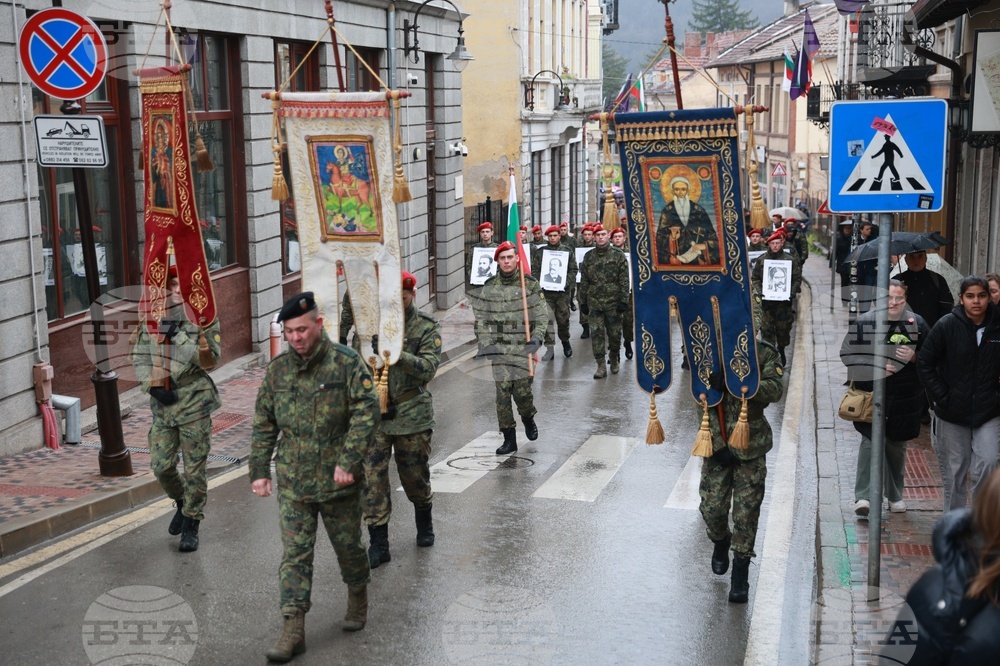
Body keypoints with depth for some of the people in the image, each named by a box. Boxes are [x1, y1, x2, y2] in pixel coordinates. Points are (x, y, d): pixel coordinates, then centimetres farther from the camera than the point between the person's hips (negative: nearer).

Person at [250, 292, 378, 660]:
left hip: (338, 481, -3)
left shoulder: (347, 363, -9)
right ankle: (293, 630, 2)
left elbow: (366, 412, -14)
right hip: (293, 483, 3)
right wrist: (259, 470, 6)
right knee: (294, 554, 0)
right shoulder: (277, 370, 4)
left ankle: (358, 600, 39)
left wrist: (348, 461, -21)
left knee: (348, 546, 13)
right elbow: (264, 425, 11)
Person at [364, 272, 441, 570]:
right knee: (372, 479, -4)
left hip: (412, 414, -1)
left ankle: (424, 523, 41)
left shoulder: (427, 328, -2)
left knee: (415, 476, 12)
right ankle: (378, 544, 6)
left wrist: (399, 355, -30)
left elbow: (428, 368, -15)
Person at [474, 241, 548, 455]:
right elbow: (481, 318, 11)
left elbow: (542, 316, 2)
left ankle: (528, 419, 31)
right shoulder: (489, 287, 8)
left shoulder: (530, 284, 1)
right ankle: (509, 439, 8)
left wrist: (537, 337, -11)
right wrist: (484, 342, 0)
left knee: (522, 391, -3)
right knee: (502, 393, -2)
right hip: (498, 348, 2)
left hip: (523, 348, -2)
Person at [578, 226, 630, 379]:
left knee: (614, 333, 7)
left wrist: (623, 301, -9)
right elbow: (584, 281, 10)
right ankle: (601, 366, 0)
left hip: (613, 302, -2)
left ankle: (614, 360, 29)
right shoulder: (589, 256, 7)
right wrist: (583, 302, 8)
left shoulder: (618, 256, -1)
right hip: (594, 302, 2)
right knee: (596, 333, -4)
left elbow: (624, 281, -3)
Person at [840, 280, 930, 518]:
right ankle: (864, 496, -13)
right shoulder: (865, 321, -2)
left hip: (904, 398, 2)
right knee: (871, 441, -13)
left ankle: (894, 495, 28)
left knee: (897, 446, 13)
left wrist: (913, 357, -13)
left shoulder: (917, 323, 4)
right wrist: (873, 366, -15)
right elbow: (847, 353, -2)